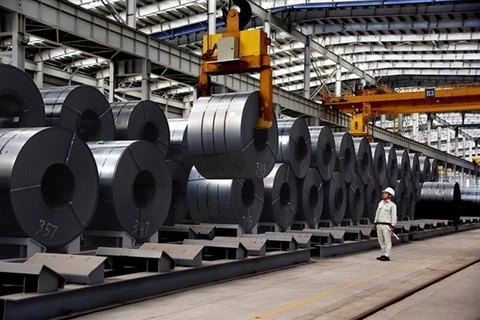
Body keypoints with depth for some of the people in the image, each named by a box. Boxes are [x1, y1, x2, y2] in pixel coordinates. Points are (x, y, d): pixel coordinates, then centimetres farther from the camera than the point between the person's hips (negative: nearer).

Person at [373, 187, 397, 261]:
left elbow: (394, 216, -9)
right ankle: (383, 254, 19)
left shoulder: (392, 205, -5)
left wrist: (392, 226, -15)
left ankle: (387, 256, -1)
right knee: (381, 241, 11)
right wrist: (375, 223, 17)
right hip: (379, 225, 7)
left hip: (386, 225, -7)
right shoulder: (380, 203, 15)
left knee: (387, 241, -4)